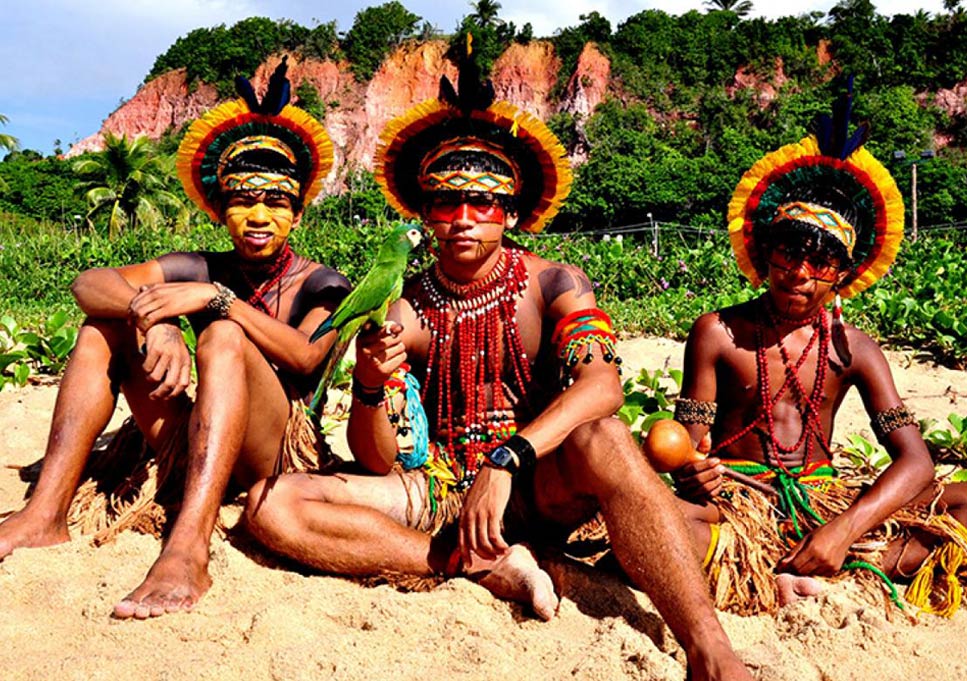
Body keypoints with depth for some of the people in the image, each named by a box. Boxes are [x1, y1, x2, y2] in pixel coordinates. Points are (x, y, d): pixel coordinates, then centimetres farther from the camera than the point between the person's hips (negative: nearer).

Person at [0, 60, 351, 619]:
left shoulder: (319, 285, 2)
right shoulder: (201, 271, 10)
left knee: (224, 337, -29)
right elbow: (90, 282, -5)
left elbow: (306, 357, -20)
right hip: (193, 449, 4)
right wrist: (154, 320, -24)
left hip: (278, 454, -4)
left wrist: (216, 297, -24)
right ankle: (46, 513, -18)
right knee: (108, 321, -4)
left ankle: (187, 552, -45)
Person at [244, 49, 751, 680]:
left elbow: (602, 383, -23)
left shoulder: (554, 286, -4)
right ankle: (490, 566, -20)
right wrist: (370, 387, -24)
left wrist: (505, 461, -35)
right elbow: (377, 464, -3)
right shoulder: (403, 313, -2)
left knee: (601, 439, -35)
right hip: (441, 489, 3)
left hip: (539, 487, -2)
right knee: (270, 503, -18)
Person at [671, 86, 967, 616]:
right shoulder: (718, 334, -1)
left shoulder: (852, 348, 5)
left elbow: (914, 460, -3)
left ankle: (840, 579, -28)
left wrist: (846, 529, -20)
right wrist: (691, 475, -30)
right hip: (738, 504, -3)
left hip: (823, 501, 3)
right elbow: (690, 446, -4)